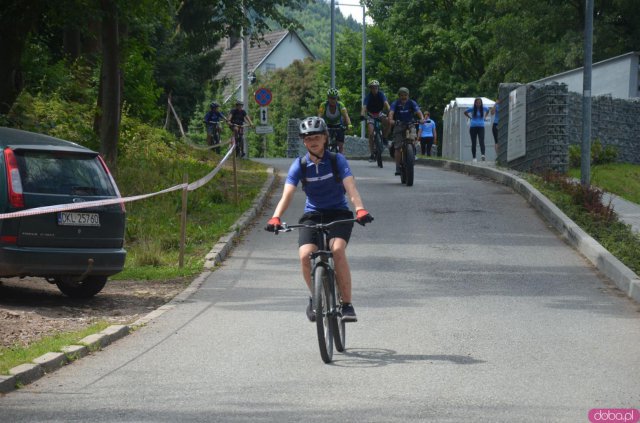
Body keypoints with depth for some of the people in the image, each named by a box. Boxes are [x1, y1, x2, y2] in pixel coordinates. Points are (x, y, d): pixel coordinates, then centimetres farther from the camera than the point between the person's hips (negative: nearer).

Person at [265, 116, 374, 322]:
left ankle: (347, 304, -21)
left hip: (338, 214, -2)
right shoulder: (299, 165, -5)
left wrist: (360, 209, -42)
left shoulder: (337, 160, -9)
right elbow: (287, 194, -17)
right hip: (312, 215, 2)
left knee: (337, 250, -31)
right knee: (305, 255, -24)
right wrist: (275, 218, -36)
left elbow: (350, 187, -22)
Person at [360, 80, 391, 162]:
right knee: (371, 134, -15)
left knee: (387, 122, -31)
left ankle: (384, 138, -9)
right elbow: (364, 106, -32)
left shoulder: (381, 94, -15)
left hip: (379, 113, 1)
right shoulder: (368, 96, -19)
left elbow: (386, 103, -30)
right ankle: (371, 154, -9)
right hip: (370, 115, -1)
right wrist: (362, 114, -52)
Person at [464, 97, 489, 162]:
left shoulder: (483, 108, 3)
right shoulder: (472, 109, 0)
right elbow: (465, 112, 17)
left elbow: (487, 110, 27)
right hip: (473, 127, 0)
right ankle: (474, 158, 9)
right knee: (473, 143, 3)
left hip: (481, 127, 0)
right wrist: (470, 118, 11)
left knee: (482, 142, -18)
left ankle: (483, 155, -34)